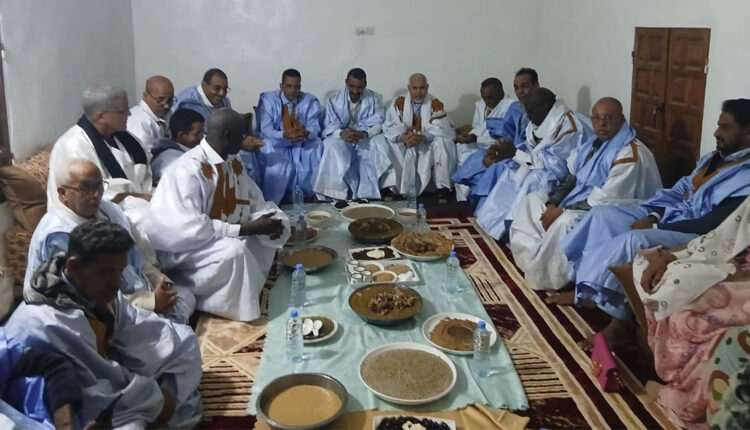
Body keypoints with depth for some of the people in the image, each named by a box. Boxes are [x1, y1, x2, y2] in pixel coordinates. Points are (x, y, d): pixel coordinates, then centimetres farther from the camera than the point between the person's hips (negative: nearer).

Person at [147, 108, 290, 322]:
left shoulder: (233, 163, 1)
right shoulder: (189, 170, -25)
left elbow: (254, 201, 6)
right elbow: (189, 229, -31)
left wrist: (274, 222, -17)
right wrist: (247, 229, -30)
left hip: (224, 237, 9)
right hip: (183, 248, -9)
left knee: (278, 223, -3)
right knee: (234, 251, -34)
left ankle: (253, 292, -3)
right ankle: (237, 311, -12)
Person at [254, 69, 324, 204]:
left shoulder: (310, 101, 0)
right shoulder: (268, 99, -6)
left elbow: (314, 127, -8)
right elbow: (265, 129, -13)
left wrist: (306, 133, -35)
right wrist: (284, 135, -35)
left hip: (303, 143, 2)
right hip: (276, 142, -2)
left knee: (317, 147, -27)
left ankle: (311, 194, -12)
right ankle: (271, 201, -16)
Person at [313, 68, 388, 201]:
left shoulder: (375, 98, -2)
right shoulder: (335, 100, -3)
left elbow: (378, 123, -11)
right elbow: (330, 126, -10)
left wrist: (364, 133, -34)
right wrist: (342, 133, -35)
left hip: (367, 137, 0)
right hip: (341, 137, 0)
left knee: (379, 145, -31)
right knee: (332, 146, -33)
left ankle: (368, 193, -25)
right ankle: (340, 192, -28)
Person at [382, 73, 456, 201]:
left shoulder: (435, 104, -7)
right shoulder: (399, 102, -4)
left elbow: (442, 129, -17)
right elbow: (389, 126, -13)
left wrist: (422, 137, -33)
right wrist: (403, 137, -33)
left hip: (428, 145, -1)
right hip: (403, 144, 1)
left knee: (442, 143, -29)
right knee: (389, 144, -26)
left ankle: (442, 188, -25)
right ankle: (390, 187, -27)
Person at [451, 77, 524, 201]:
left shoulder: (513, 106, -9)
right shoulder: (480, 105, 15)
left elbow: (504, 137, -16)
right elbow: (477, 130, 15)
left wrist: (475, 138, -20)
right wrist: (467, 136, -8)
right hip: (479, 149, 7)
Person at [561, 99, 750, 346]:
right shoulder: (714, 158, 14)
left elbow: (712, 225, -23)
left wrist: (655, 227, -19)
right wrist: (652, 216, -3)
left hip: (695, 237, -10)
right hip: (669, 214, 10)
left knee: (634, 240, -35)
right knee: (602, 214, -1)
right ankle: (588, 288, 1)